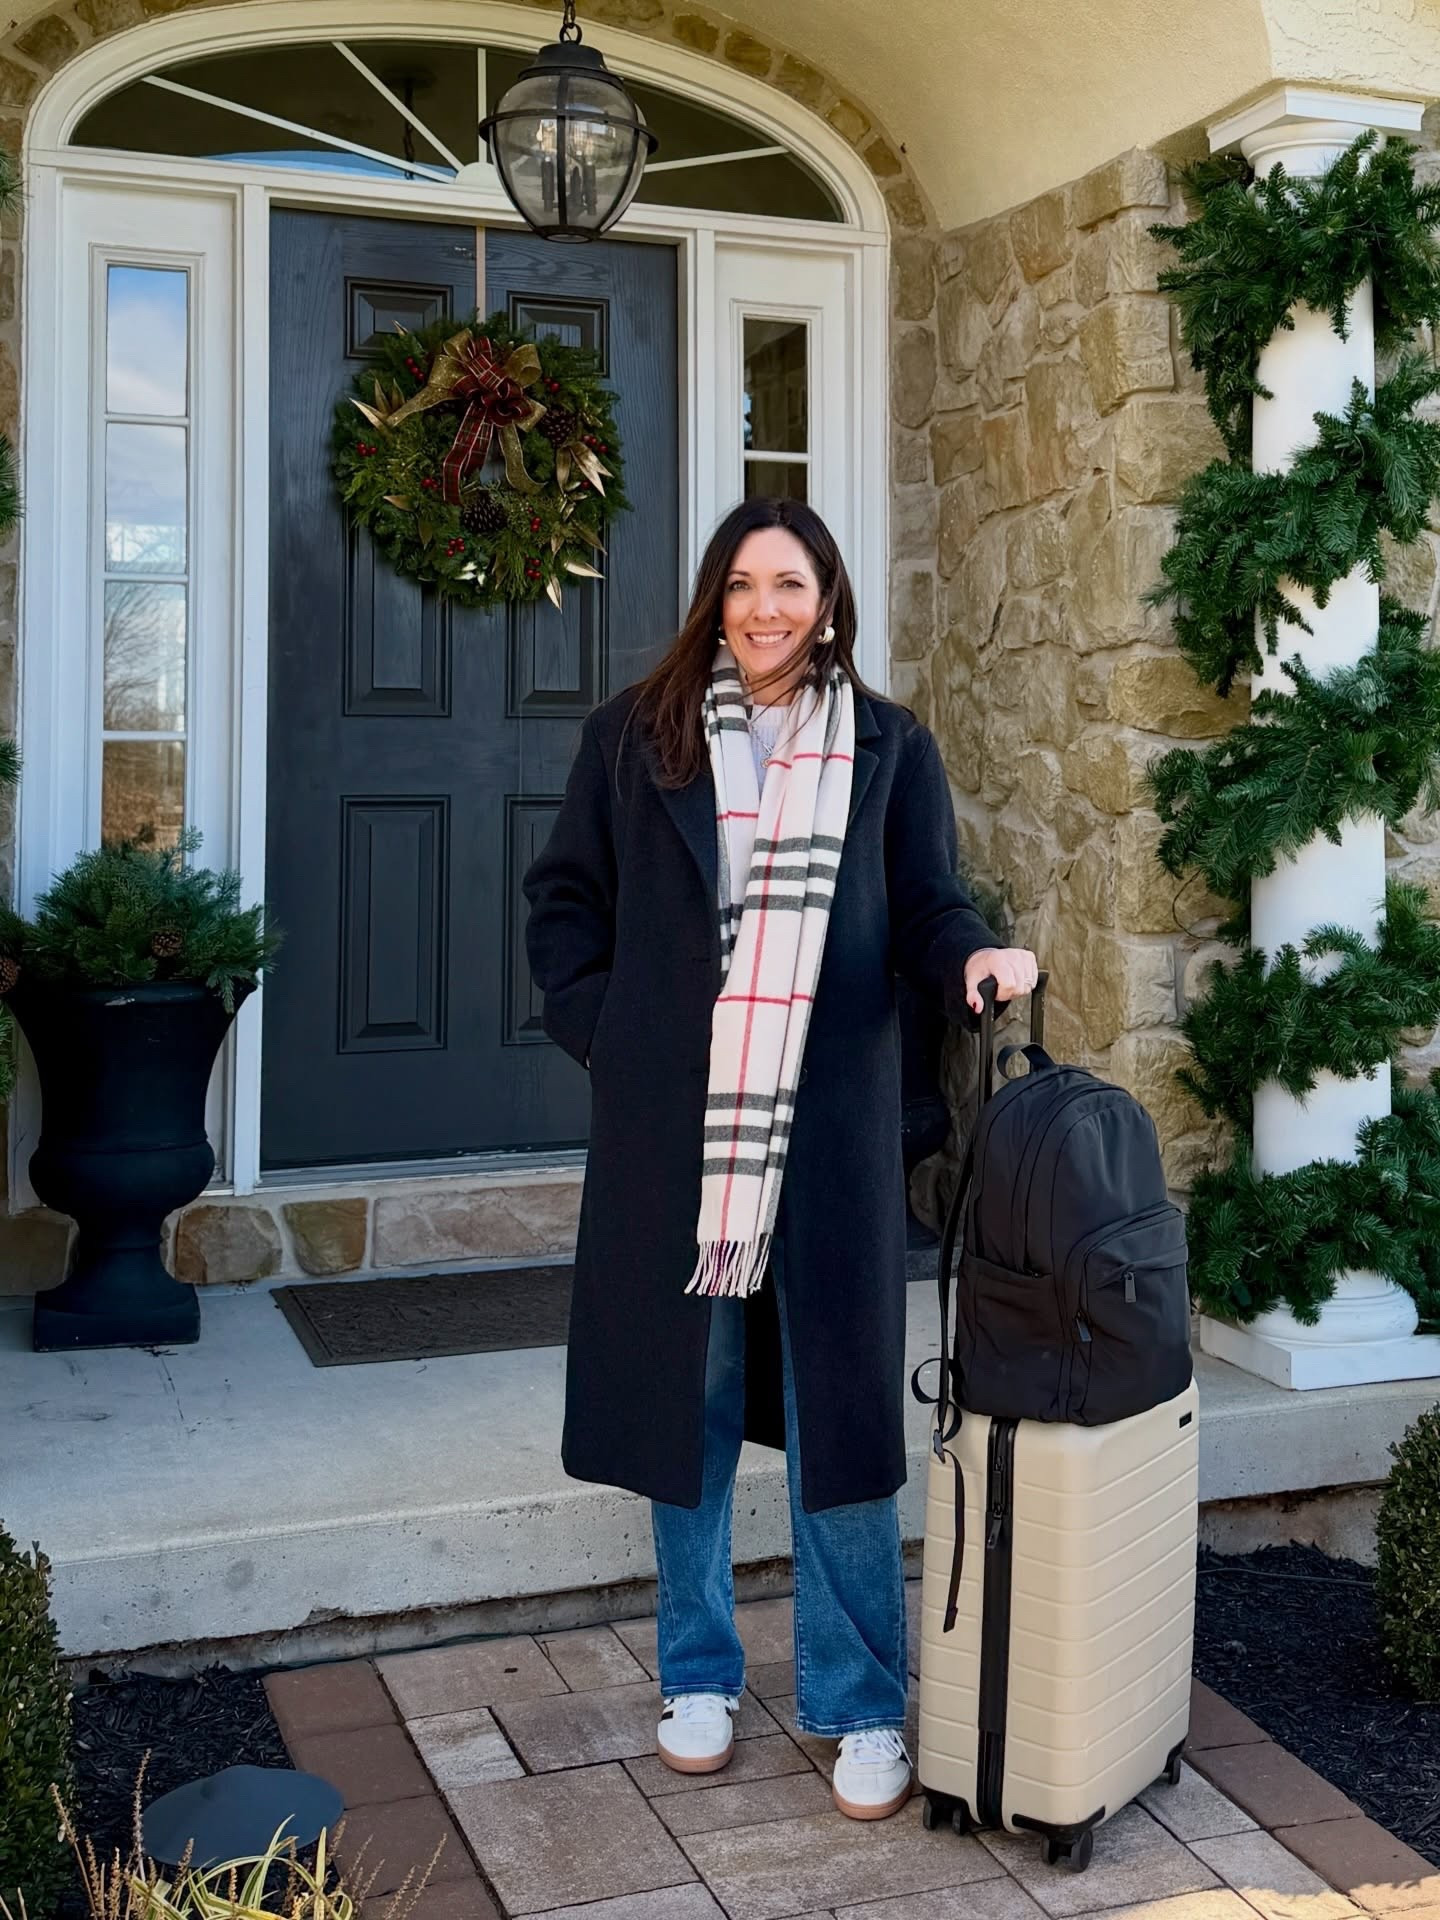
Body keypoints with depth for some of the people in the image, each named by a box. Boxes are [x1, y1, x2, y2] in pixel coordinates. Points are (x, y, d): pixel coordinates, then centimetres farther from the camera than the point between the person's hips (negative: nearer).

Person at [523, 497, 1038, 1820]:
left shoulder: (889, 748, 7)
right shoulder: (635, 735, 6)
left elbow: (927, 907, 7)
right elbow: (565, 897, 11)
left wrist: (976, 958, -15)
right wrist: (602, 1030, -1)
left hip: (830, 1124, 0)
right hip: (670, 1124, 1)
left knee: (838, 1406, 2)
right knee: (683, 1397, 11)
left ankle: (862, 1705, 17)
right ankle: (700, 1674, 29)